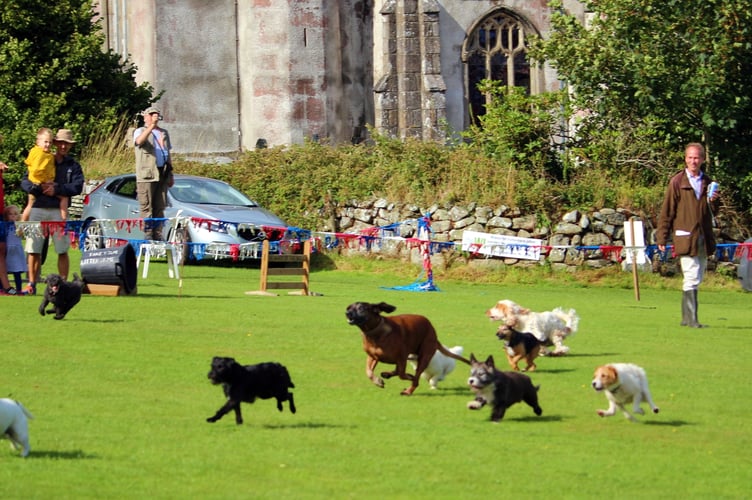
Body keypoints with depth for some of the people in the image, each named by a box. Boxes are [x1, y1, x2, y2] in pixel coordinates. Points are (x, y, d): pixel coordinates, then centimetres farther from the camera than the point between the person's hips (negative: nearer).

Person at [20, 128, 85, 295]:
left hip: (59, 211, -1)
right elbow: (25, 183, 5)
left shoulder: (73, 166, 12)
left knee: (62, 250, -1)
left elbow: (77, 187, -4)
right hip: (38, 210, 1)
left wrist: (56, 189, -14)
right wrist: (40, 188, -13)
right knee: (33, 249, -1)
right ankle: (32, 284, 4)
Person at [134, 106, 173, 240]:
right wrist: (151, 126, -33)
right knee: (146, 207, -8)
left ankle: (158, 234, 7)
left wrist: (170, 174, 21)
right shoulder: (140, 131, 3)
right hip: (146, 174, -6)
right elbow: (139, 141, -23)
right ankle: (147, 234, -9)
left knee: (160, 207, 5)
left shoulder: (164, 133, 22)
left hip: (162, 174, 6)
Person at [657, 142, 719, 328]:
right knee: (692, 278, -13)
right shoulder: (677, 182, -2)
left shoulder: (707, 182, 12)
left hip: (703, 238, 6)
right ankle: (691, 319, -12)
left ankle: (686, 317, 17)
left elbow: (711, 211, 16)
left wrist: (714, 201, -8)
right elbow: (666, 212, -1)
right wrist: (662, 238, -4)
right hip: (685, 236, -5)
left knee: (696, 279, 9)